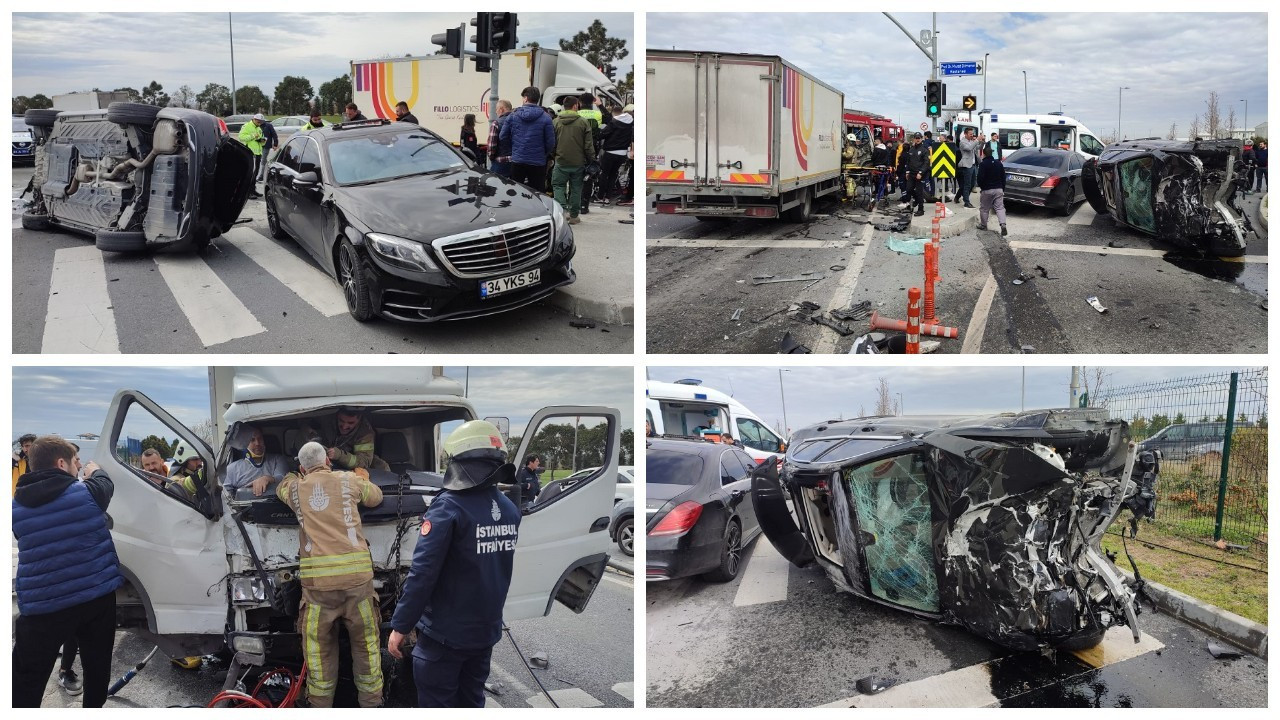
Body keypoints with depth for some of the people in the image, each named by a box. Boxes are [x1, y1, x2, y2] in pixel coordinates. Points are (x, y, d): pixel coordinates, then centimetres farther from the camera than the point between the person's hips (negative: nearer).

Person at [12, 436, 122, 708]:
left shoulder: (16, 506, 2)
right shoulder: (87, 492, -8)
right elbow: (106, 484, 14)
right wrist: (95, 471, 38)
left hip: (42, 607, 1)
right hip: (97, 597, -1)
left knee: (26, 683, 10)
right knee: (96, 668, 18)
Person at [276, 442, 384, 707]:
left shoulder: (296, 489, 14)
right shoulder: (349, 480, 11)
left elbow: (281, 487, 38)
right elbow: (376, 497, 29)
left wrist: (299, 476, 51)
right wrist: (362, 480, 47)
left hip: (317, 577, 0)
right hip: (357, 573, 0)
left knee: (318, 645, 11)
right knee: (366, 641, 12)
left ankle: (321, 705, 16)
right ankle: (371, 702, 20)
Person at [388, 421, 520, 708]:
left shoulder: (448, 508, -20)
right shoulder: (510, 510, 1)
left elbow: (422, 574, -22)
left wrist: (400, 626, -16)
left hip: (445, 633, -6)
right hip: (486, 630, 6)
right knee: (471, 703, 19)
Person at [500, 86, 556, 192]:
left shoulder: (513, 116, -2)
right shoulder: (545, 118, -7)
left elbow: (502, 138, 1)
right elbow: (551, 143, -7)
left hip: (517, 162, 1)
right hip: (537, 163, -1)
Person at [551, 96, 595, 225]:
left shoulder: (556, 122, -1)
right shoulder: (583, 122, -4)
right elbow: (588, 145, -4)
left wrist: (551, 157, 20)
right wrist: (592, 160, 4)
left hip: (561, 162, 0)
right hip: (578, 162, 0)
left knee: (558, 186, 9)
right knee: (576, 189, 9)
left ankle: (561, 209, -13)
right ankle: (573, 216, 14)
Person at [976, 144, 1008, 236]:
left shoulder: (983, 164, -10)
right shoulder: (999, 163, 10)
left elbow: (980, 178, -16)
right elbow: (1003, 177, 13)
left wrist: (980, 186, 3)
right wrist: (1002, 188, 19)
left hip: (987, 190, -5)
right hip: (999, 189, 5)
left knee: (984, 209, 11)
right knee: (1000, 208, 1)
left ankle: (983, 225, 22)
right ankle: (1003, 225, -17)